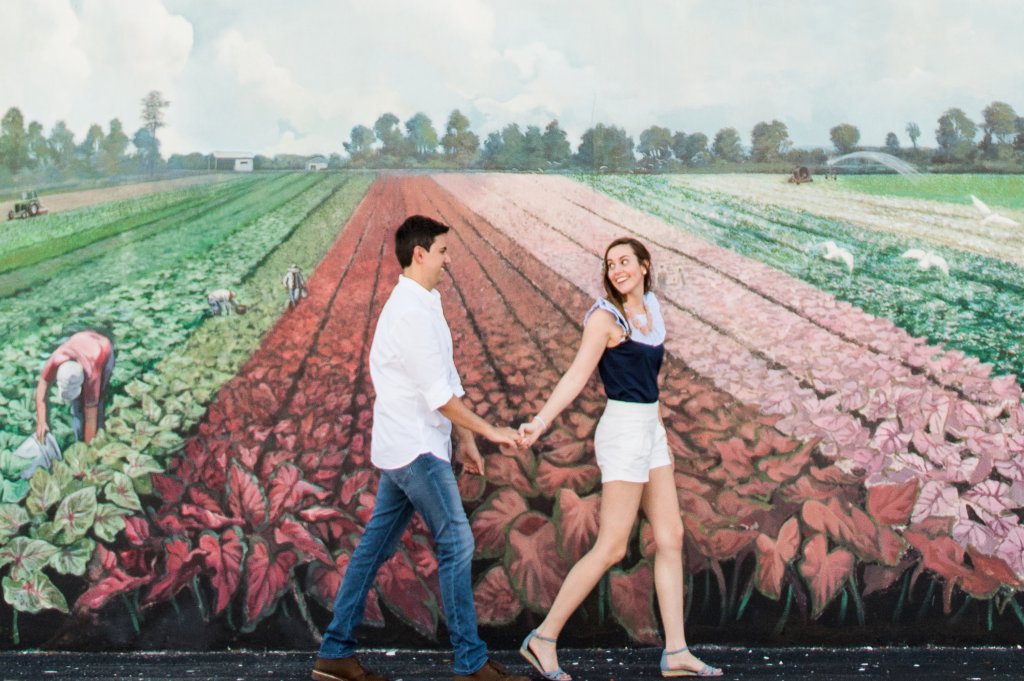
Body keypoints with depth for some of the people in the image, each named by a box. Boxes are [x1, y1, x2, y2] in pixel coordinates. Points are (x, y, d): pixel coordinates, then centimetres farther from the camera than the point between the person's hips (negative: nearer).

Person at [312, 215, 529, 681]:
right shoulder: (409, 311, -18)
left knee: (375, 546, 11)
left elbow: (448, 379, 16)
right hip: (416, 450, -10)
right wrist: (489, 431, -12)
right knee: (456, 543, -4)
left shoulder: (425, 305, 13)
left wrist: (465, 440, 15)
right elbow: (440, 395, -19)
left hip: (402, 449, 10)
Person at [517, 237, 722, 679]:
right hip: (623, 431, -8)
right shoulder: (605, 315, -12)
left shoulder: (651, 306, 10)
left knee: (670, 538, 7)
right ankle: (544, 638, 2)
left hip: (651, 430, 8)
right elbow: (577, 375, -18)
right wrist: (540, 422, -29)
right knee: (610, 548, -7)